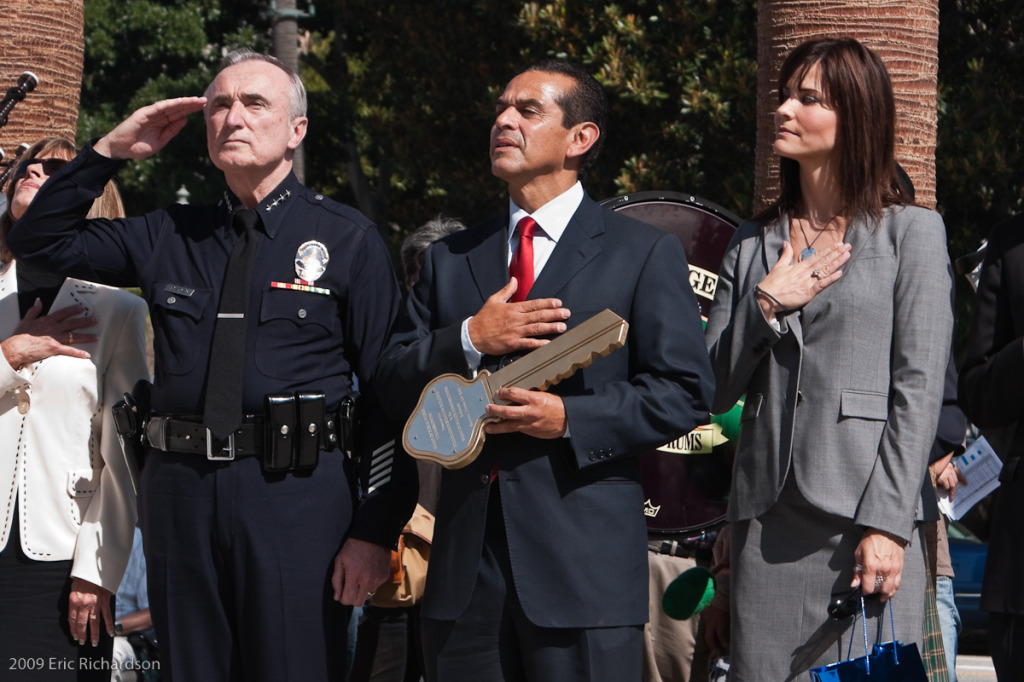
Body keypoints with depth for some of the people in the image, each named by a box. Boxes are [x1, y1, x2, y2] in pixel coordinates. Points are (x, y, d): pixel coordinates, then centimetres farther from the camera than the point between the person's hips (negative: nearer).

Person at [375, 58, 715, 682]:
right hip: (466, 564, 4)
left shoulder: (646, 254, 4)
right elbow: (393, 384, 11)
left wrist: (570, 419, -14)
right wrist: (469, 341, -7)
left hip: (584, 563, -4)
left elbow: (685, 391, -2)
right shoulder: (450, 259, 17)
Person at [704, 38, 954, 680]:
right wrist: (765, 306, -3)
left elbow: (918, 390, -4)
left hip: (863, 523, -4)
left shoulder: (911, 232, 3)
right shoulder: (753, 244, 16)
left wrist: (886, 524, -13)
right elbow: (715, 390, 13)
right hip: (765, 525, 4)